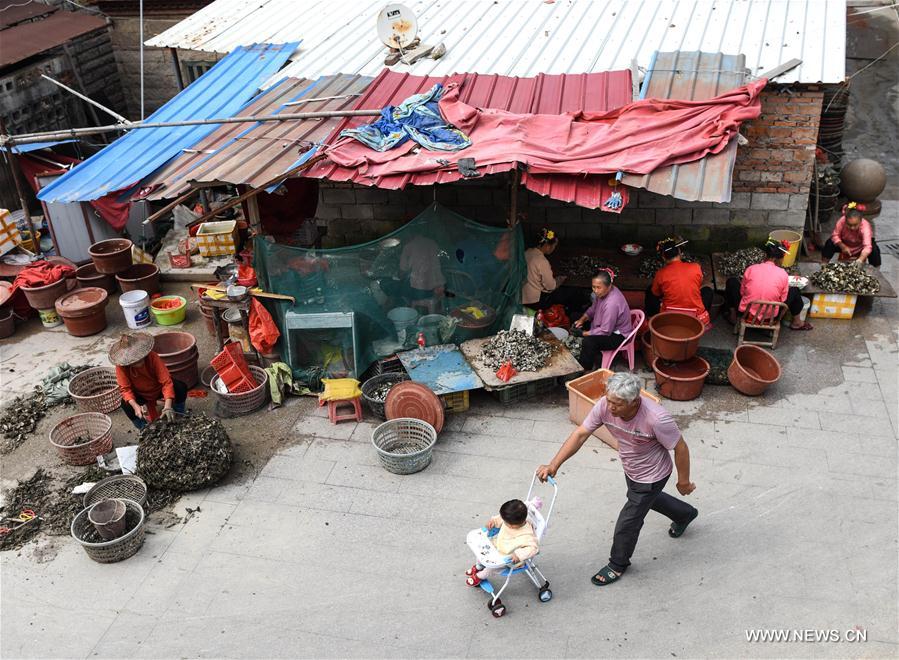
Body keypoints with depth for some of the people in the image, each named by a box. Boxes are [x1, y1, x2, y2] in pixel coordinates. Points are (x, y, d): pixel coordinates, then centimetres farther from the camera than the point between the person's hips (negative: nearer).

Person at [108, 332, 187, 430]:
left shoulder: (152, 356, -31)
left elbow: (166, 381, -35)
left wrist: (168, 406, -47)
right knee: (126, 404, -31)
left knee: (181, 388, -27)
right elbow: (126, 389, -26)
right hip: (140, 395, 0)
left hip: (158, 389, 0)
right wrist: (135, 406, -45)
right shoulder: (121, 366, -27)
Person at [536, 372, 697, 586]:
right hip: (630, 470, 7)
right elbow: (580, 434, -21)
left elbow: (680, 448, -25)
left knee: (627, 524, 5)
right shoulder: (605, 405, -27)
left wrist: (683, 481, -11)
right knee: (647, 499, 34)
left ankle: (618, 564, 35)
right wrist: (554, 465, -27)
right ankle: (685, 514, 63)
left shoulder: (656, 418, -41)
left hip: (651, 476, -6)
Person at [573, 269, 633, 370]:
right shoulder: (604, 292, -9)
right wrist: (582, 319, -7)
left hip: (618, 335, -10)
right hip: (605, 324, 10)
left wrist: (584, 333, -24)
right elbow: (593, 309, 10)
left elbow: (605, 331, -30)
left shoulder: (612, 303, -35)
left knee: (589, 341, -34)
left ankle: (586, 369, -10)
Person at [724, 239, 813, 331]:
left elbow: (742, 292, 1)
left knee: (732, 281, 21)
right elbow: (783, 299, -1)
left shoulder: (751, 269, -9)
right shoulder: (783, 274, -10)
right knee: (794, 291, 23)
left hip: (746, 311, 0)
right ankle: (796, 322, 38)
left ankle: (732, 315, 26)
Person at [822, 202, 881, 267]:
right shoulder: (842, 221, -32)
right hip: (845, 244, 2)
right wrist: (843, 247, -35)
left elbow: (867, 247, -49)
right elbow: (835, 236, -18)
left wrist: (860, 260, -64)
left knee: (874, 250, -29)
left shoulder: (865, 226, -38)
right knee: (830, 243, -22)